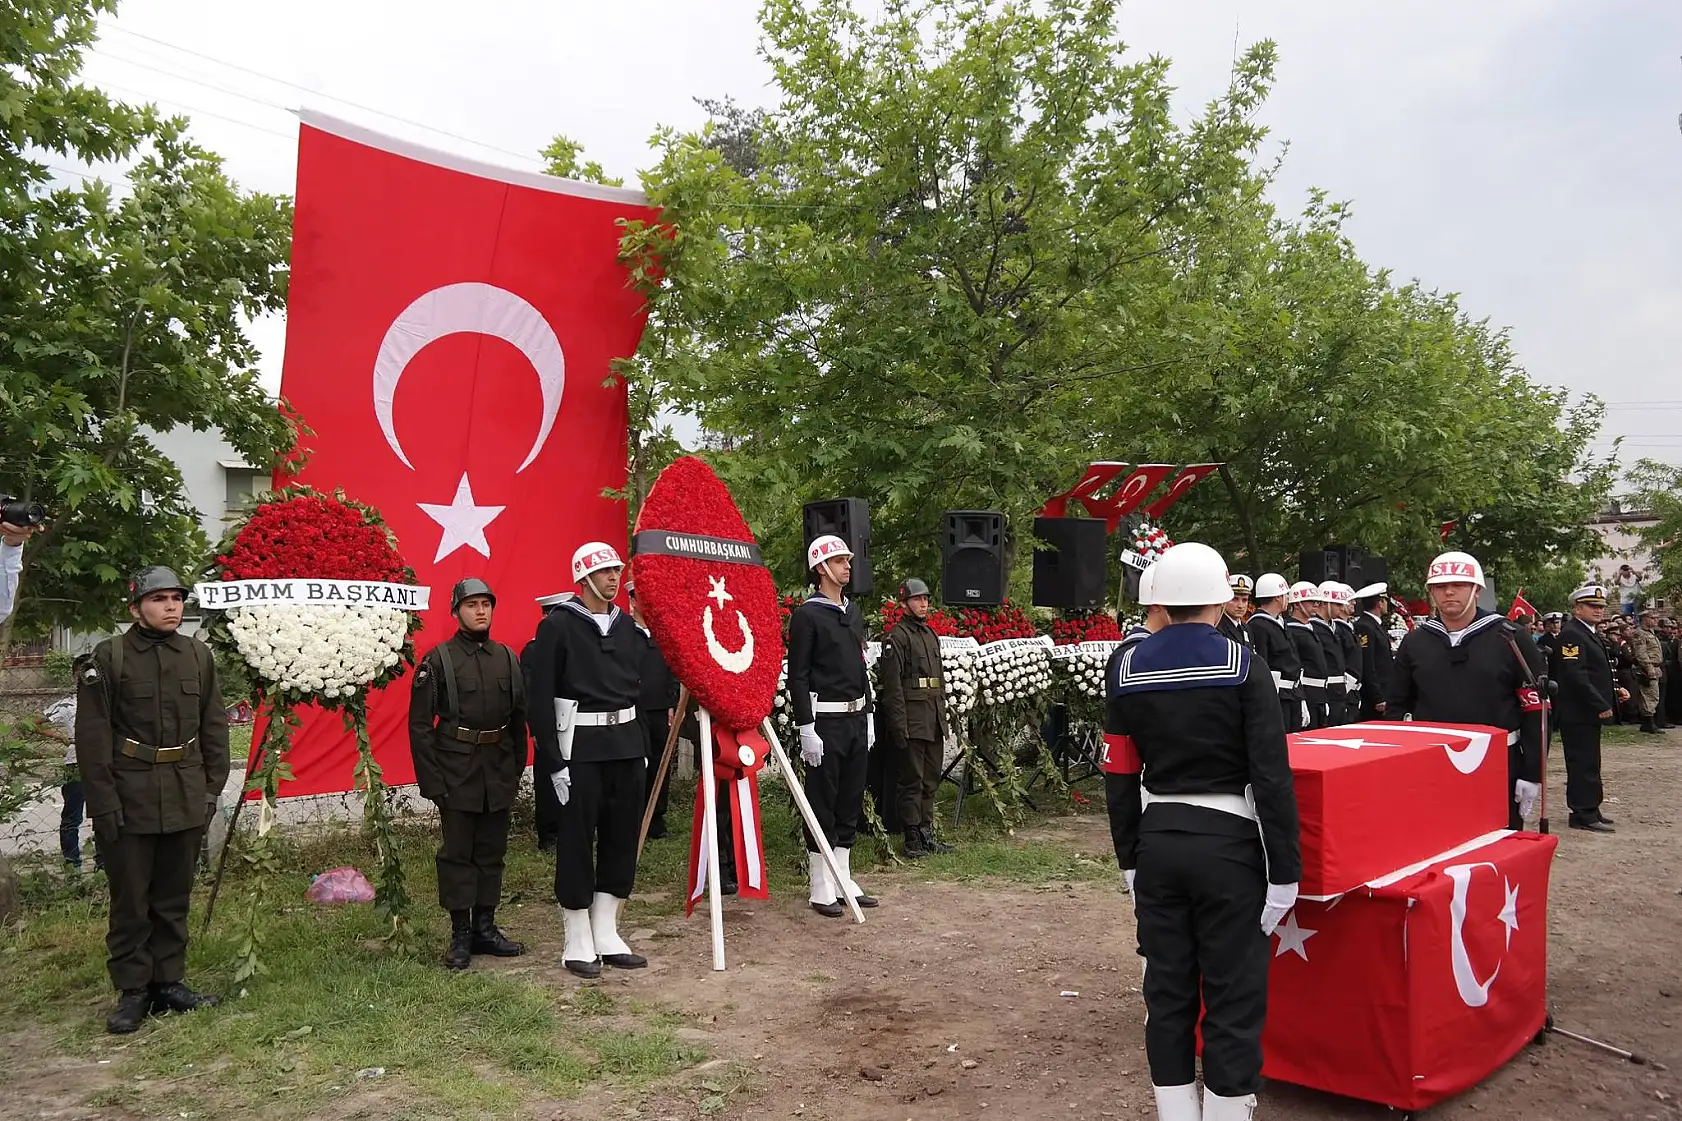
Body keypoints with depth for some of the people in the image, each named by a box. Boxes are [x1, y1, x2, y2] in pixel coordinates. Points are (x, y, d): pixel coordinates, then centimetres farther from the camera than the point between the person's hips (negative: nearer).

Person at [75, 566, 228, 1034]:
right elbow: (92, 736, -7)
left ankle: (169, 981, 23)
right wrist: (103, 801, -10)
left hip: (186, 799, 4)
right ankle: (132, 991, 16)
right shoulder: (109, 657, -6)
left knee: (175, 897, 12)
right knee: (131, 899, 4)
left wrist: (212, 787, 6)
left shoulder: (198, 654, 6)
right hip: (129, 799, -4)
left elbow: (214, 726, 10)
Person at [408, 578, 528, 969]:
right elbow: (419, 725, -7)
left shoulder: (507, 658, 8)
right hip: (457, 774, -4)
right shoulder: (437, 660, -5)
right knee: (457, 853, 3)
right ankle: (460, 934, 13)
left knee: (492, 852, 11)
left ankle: (485, 927, 22)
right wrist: (431, 781, -11)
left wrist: (517, 769, 9)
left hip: (499, 772, 4)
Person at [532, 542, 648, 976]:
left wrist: (642, 745, 14)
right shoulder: (558, 625, -8)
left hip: (627, 743, 6)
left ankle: (607, 935, 22)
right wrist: (554, 760, -14)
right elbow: (542, 697, -10)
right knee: (577, 842, 1)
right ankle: (579, 943, 14)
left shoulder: (627, 625, 12)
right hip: (581, 748, -6)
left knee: (622, 838, 10)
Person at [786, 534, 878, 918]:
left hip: (856, 718, 8)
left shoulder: (853, 611, 14)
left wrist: (867, 716, 16)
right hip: (825, 721, -8)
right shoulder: (807, 615, -9)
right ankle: (822, 889, 9)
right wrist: (806, 729, -16)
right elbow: (797, 676, -12)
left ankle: (844, 881, 23)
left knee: (851, 803, 13)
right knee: (822, 805, 0)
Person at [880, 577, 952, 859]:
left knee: (931, 780, 13)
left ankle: (926, 833, 22)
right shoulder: (897, 637, -9)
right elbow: (892, 685, -14)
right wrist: (899, 725, -18)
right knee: (912, 780, -3)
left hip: (934, 720, 8)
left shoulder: (931, 634, 18)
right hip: (912, 720, -8)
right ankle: (912, 839, 3)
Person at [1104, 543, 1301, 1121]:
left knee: (1167, 992, 13)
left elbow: (1121, 775, 6)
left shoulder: (1127, 669, 1)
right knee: (1234, 1000, 5)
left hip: (1157, 841, 4)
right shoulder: (1242, 665, -10)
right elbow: (1272, 776, -13)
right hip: (1228, 843, -4)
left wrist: (1128, 859, 13)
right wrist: (1284, 870, -8)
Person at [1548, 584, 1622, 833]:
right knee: (1584, 763, -7)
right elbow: (1575, 675, -23)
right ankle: (1584, 814, -2)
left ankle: (1588, 809, 21)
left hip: (1588, 711, 11)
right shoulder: (1571, 635, -16)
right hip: (1578, 713, -11)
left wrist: (1612, 692, 12)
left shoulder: (1587, 634, 18)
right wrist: (1601, 705, -22)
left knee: (1587, 763, 15)